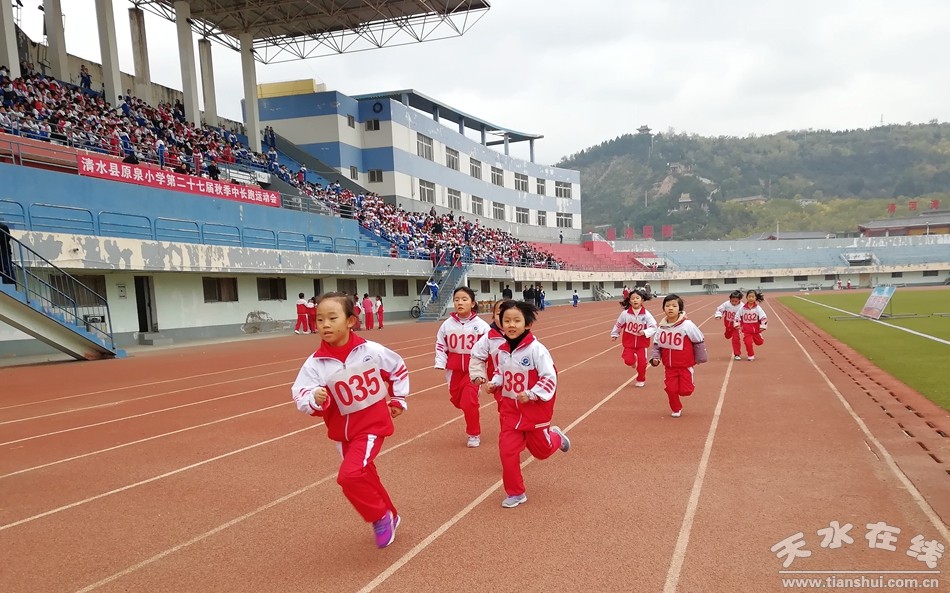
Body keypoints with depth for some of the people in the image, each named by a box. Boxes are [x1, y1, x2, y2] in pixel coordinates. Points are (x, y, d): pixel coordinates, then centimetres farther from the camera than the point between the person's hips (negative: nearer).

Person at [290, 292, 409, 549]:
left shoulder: (371, 350, -16)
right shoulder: (315, 363, -15)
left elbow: (398, 368, 3)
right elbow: (300, 395, -21)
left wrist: (398, 400, 9)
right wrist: (314, 399, -42)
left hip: (372, 423, -4)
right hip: (342, 429, 4)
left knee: (350, 475, -21)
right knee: (363, 476, 19)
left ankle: (381, 516, 4)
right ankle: (389, 516, 44)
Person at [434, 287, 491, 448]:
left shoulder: (480, 325, -10)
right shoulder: (448, 324, -4)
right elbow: (440, 345, 4)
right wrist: (440, 364, -5)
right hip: (455, 368, 4)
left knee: (469, 401, -9)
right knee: (456, 399, 13)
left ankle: (474, 434, 11)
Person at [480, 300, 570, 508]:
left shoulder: (536, 349, -21)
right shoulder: (500, 350, -4)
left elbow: (549, 378, -19)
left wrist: (531, 394, -25)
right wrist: (494, 383, -5)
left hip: (534, 409, -4)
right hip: (510, 409, 4)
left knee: (541, 450, 15)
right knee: (507, 450, -2)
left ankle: (556, 437, 50)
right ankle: (515, 493, 15)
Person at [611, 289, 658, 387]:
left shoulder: (646, 314, -13)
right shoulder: (625, 313, -10)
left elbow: (653, 327, -11)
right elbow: (618, 324, 5)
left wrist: (645, 332, -27)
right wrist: (614, 334, 16)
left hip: (642, 343, 0)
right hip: (629, 342, 1)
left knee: (642, 362, 1)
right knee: (628, 360, -13)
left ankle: (641, 380, 26)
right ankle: (633, 360, 27)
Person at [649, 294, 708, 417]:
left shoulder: (687, 325, -18)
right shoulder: (661, 327, -6)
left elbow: (699, 341, -6)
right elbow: (657, 344, 8)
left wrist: (700, 359, 1)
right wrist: (655, 357, -8)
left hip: (685, 366, -3)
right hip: (669, 367, 3)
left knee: (685, 391, -3)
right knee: (671, 389, 1)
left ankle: (689, 384, 32)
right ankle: (676, 409, 26)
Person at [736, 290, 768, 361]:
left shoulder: (758, 308, -10)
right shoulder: (742, 308, -7)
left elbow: (764, 318, -9)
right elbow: (737, 317, 4)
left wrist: (762, 327, -12)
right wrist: (737, 325, -2)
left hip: (756, 329, 1)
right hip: (746, 330, -1)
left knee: (759, 342, 11)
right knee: (748, 343, -8)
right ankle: (750, 356, 13)